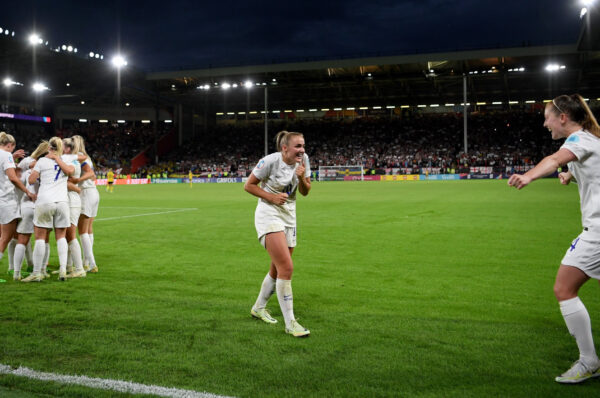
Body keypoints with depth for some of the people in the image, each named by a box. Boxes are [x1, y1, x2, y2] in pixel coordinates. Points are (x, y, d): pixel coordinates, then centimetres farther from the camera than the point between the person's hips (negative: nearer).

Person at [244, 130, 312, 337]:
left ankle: (259, 307, 37)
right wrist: (271, 197, -18)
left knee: (277, 269, 14)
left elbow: (305, 192, 7)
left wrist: (301, 178, -13)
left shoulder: (303, 160, -1)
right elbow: (248, 185, -8)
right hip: (269, 215, -7)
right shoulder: (270, 161, -17)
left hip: (289, 216, 7)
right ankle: (290, 323, -9)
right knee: (286, 267, -18)